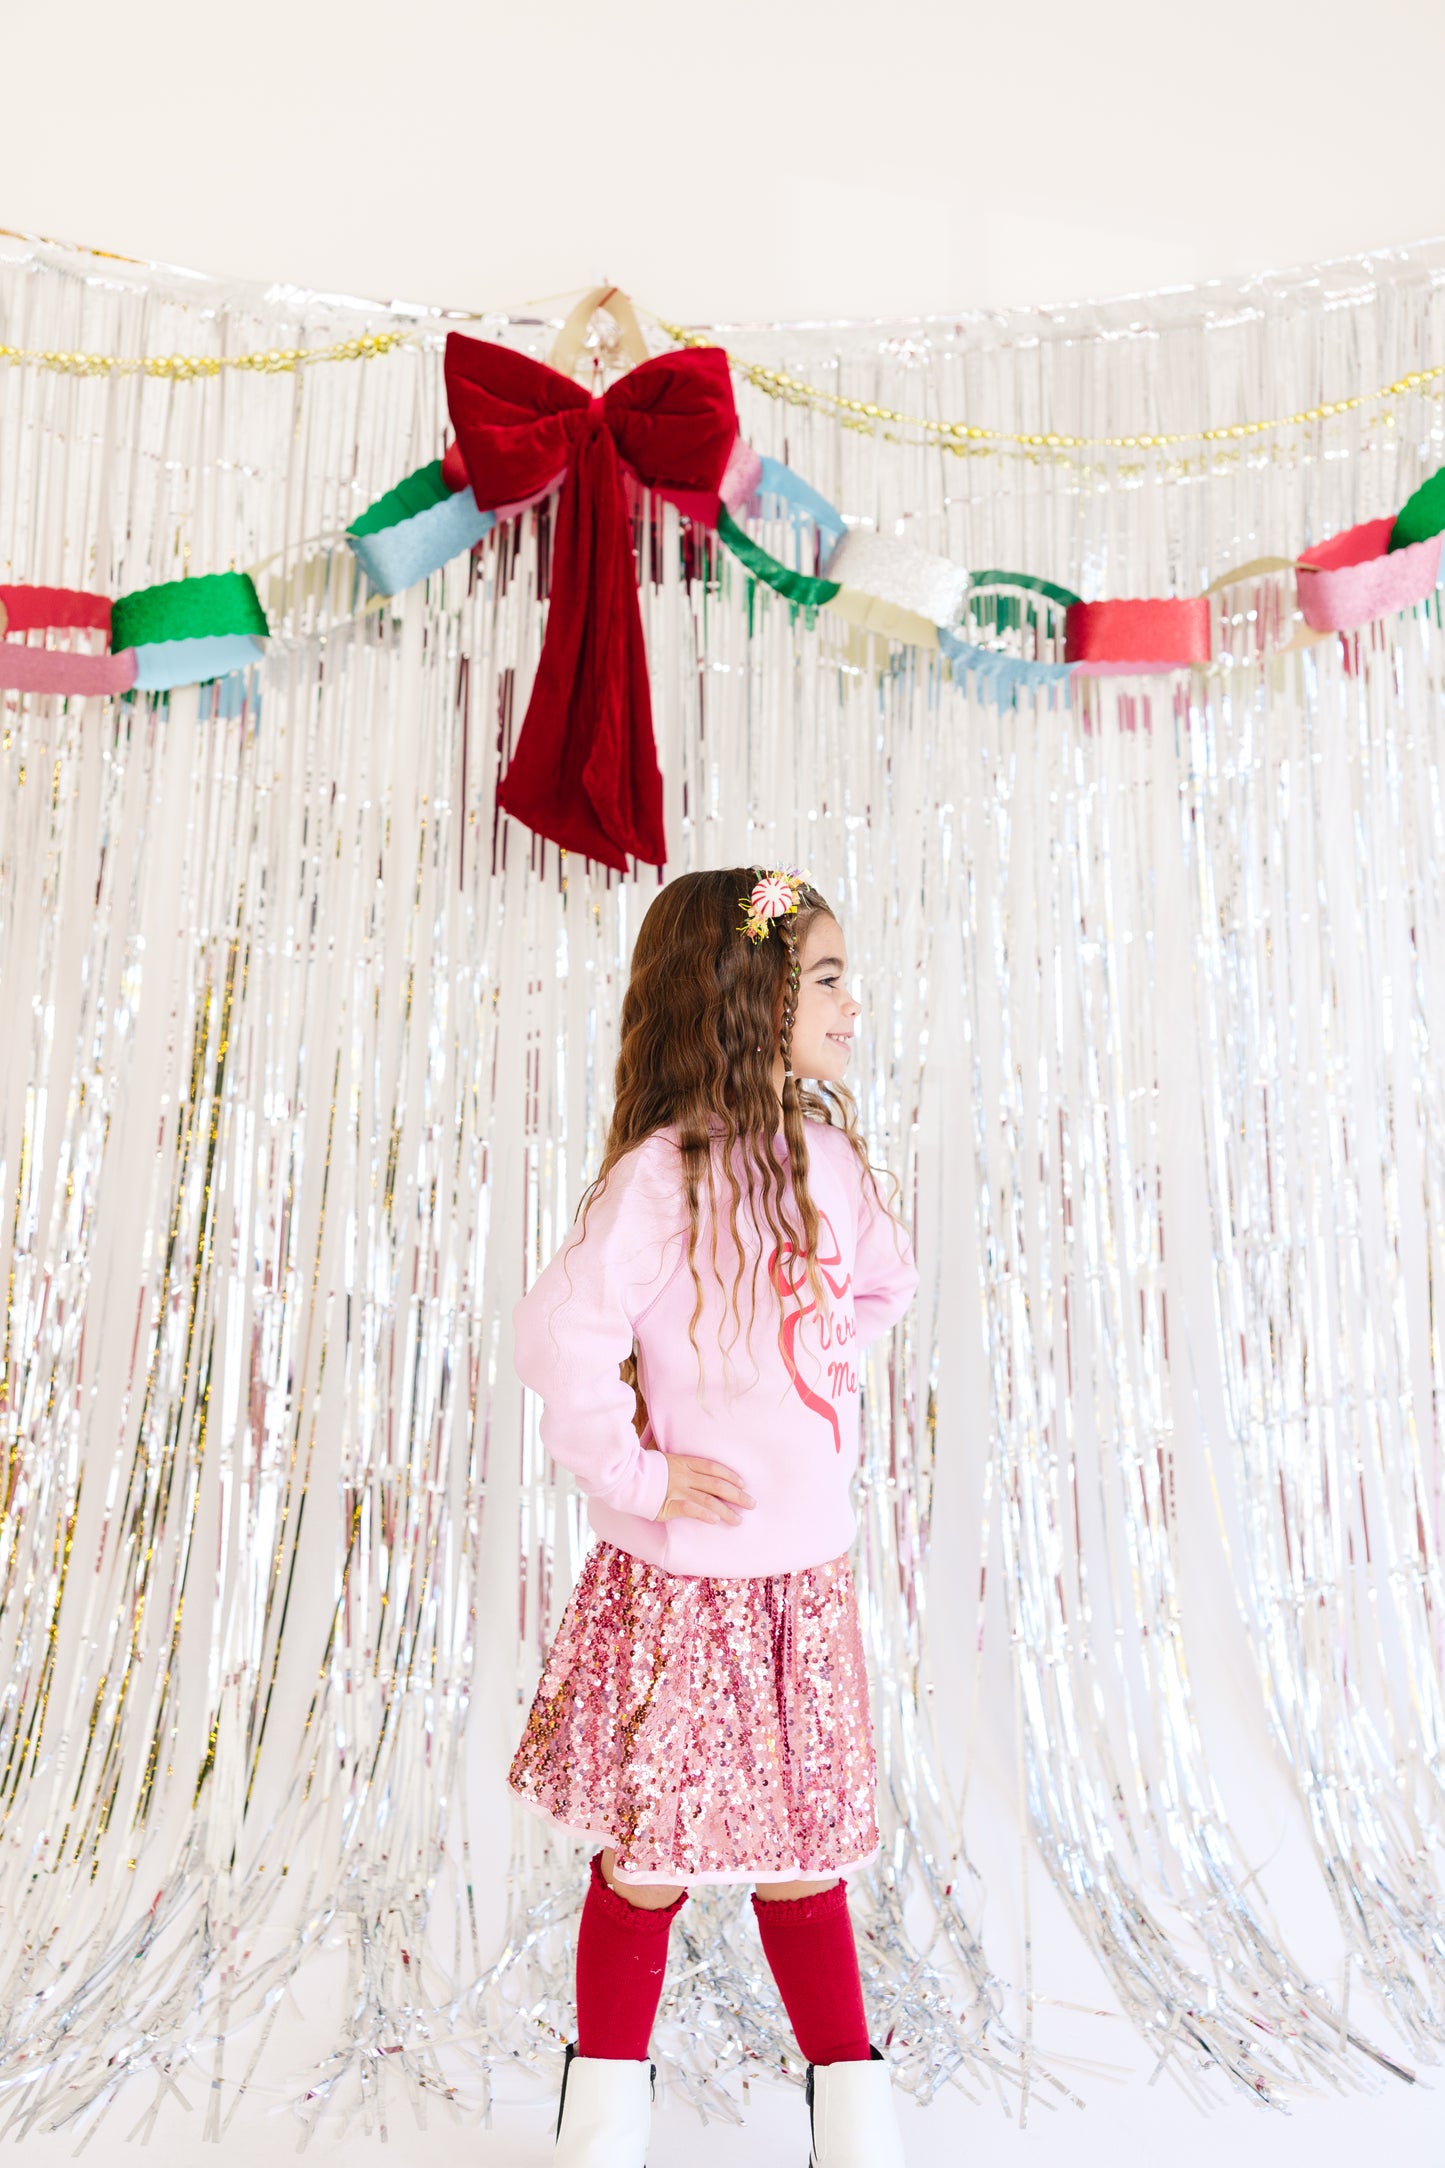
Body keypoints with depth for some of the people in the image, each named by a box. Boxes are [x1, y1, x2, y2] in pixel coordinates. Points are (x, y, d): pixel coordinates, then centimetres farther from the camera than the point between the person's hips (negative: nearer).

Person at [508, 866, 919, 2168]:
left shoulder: (830, 1155, 2)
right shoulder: (665, 1173, -20)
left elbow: (887, 1283, 19)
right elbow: (560, 1338, -24)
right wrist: (636, 1474, -16)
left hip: (809, 1575, 5)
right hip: (686, 1578, -5)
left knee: (804, 1843, 19)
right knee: (654, 1855, 12)